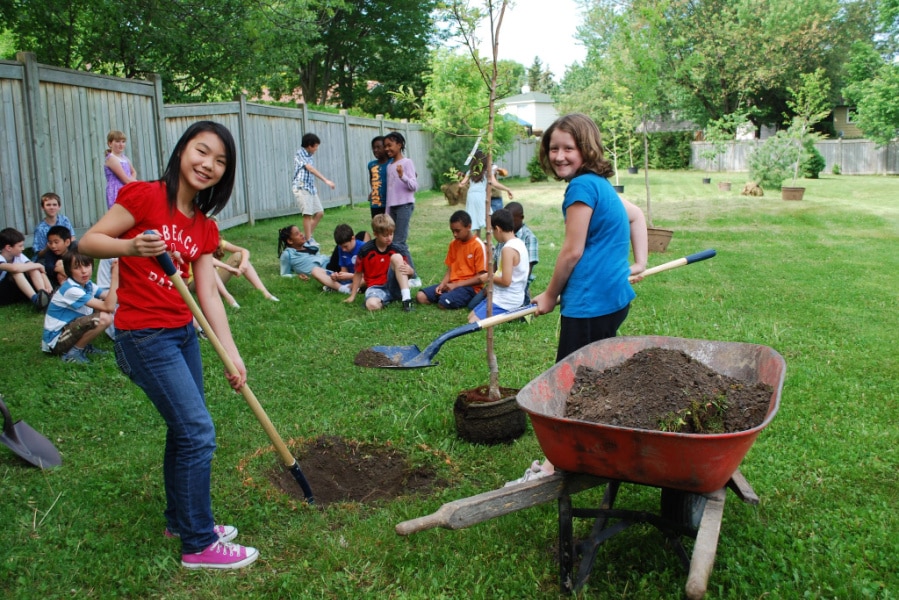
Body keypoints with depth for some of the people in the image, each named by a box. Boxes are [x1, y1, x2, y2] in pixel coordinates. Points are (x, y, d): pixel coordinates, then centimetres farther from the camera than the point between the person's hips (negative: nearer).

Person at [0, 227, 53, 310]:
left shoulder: (19, 256, 0)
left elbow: (40, 269, -9)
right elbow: (14, 268, -40)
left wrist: (48, 285, -27)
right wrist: (37, 265, -26)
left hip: (16, 292, 6)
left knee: (33, 268, -14)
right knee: (16, 271, -30)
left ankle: (45, 295, -32)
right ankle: (36, 300, -42)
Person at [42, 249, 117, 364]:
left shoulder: (87, 284, 2)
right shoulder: (71, 290, -26)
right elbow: (109, 307, -33)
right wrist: (115, 277, -38)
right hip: (56, 341, -9)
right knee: (104, 318, -28)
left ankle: (83, 345, 8)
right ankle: (73, 352, -10)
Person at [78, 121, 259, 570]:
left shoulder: (204, 227, 7)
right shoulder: (144, 196, -12)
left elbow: (208, 293, 3)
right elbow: (88, 241, -11)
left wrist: (232, 354, -5)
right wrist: (132, 246, -32)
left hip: (183, 334, 8)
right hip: (144, 337, -8)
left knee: (185, 430, 17)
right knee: (199, 433, -7)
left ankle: (181, 520, 37)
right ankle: (199, 544, 8)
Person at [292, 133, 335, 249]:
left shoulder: (310, 156, 15)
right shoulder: (300, 154, -9)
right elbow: (310, 169, -20)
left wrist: (315, 190, 14)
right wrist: (326, 180, -26)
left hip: (311, 188, 8)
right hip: (301, 188, -8)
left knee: (319, 213, 7)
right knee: (307, 214, -9)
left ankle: (308, 236, 18)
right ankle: (308, 241, -4)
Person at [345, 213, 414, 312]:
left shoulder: (395, 249, -2)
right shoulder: (365, 250, -6)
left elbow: (411, 272, 2)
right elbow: (358, 274, 6)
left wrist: (409, 270, -23)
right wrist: (352, 296, 7)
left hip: (393, 286, 2)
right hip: (376, 287, -2)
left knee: (396, 257, -23)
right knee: (372, 305, -39)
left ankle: (406, 297, -29)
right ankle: (388, 300, -4)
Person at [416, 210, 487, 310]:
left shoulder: (479, 246, -10)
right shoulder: (453, 244, 11)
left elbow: (481, 278, -12)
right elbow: (450, 269, 13)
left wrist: (456, 285, -15)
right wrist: (442, 284, -8)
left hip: (470, 287, -7)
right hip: (452, 285, 7)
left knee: (444, 302, -33)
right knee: (421, 296, -13)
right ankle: (454, 296, 1)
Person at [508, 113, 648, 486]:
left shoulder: (582, 186, -15)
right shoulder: (601, 184, 14)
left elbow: (573, 251, -15)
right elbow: (637, 216, 26)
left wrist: (550, 295, -3)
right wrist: (639, 263, 21)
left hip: (589, 303, -10)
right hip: (614, 298, 10)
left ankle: (555, 465, 9)